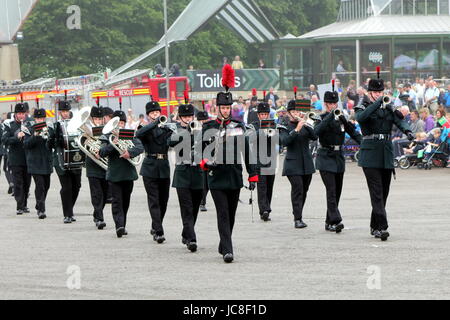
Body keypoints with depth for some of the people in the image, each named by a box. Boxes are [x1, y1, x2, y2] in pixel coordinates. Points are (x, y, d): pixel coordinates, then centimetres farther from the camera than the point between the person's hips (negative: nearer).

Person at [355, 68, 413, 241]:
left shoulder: (389, 108, 13)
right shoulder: (363, 108, 1)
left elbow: (400, 121, -4)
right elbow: (360, 118, -22)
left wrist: (407, 131, -26)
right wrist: (378, 103, -29)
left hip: (387, 156, 5)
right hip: (370, 156, -5)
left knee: (384, 193, 10)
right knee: (377, 193, -12)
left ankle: (374, 227, 22)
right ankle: (382, 227, -18)